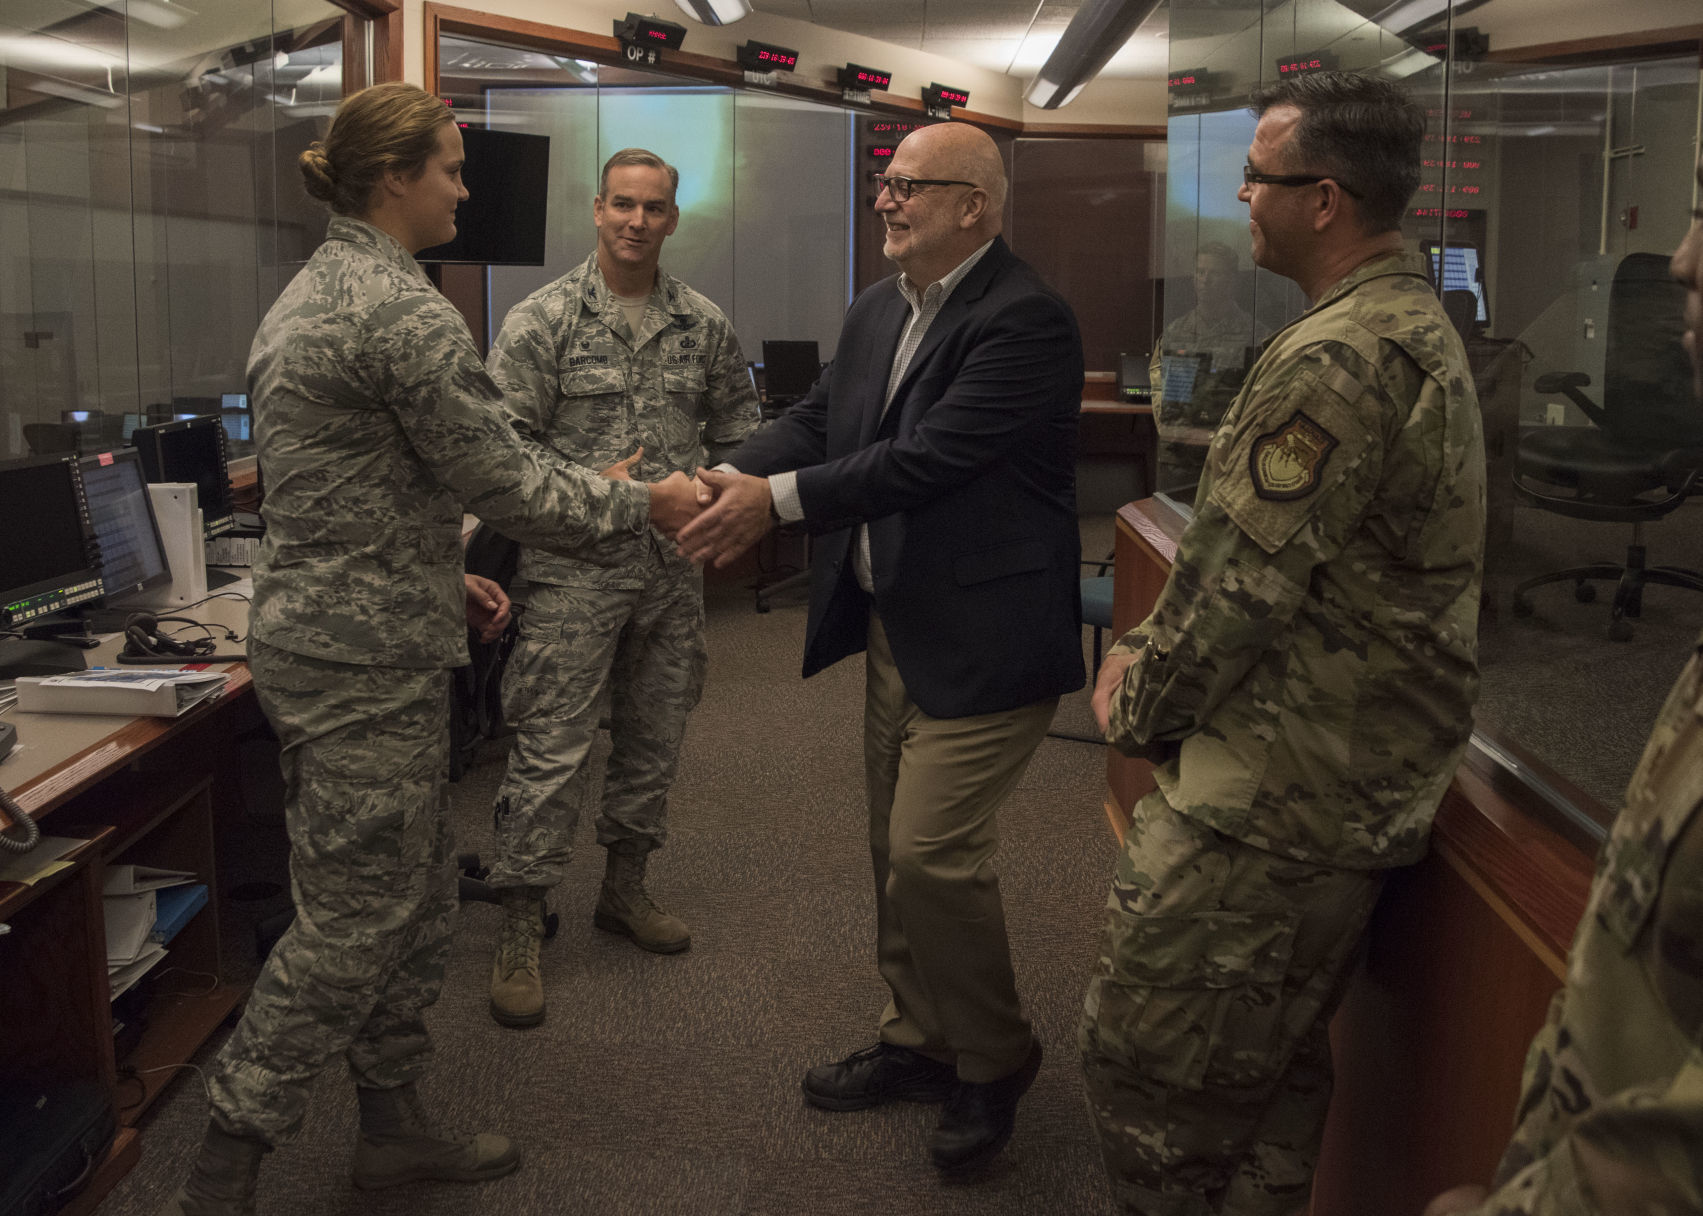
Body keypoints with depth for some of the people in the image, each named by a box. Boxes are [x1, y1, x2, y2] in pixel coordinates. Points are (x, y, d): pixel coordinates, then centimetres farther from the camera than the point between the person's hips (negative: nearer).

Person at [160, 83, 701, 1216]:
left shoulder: (310, 292, 14)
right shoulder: (403, 309, -18)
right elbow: (507, 481, -17)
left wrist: (443, 573, 20)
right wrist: (644, 502, -5)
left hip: (323, 624, 10)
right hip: (366, 655, -10)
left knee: (416, 891, 18)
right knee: (358, 914, -1)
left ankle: (395, 1122, 31)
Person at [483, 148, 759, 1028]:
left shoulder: (704, 326, 7)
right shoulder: (543, 319, -5)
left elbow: (738, 430, 15)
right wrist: (591, 489, -17)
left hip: (673, 568, 5)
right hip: (575, 569, -5)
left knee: (654, 738, 15)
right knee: (551, 753, -4)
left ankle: (624, 888, 34)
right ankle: (519, 934, 7)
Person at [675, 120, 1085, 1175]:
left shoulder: (1025, 321, -18)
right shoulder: (879, 311, 11)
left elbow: (929, 455, -25)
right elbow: (818, 418, 8)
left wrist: (777, 500, -23)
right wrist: (732, 482, -10)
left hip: (982, 638, -9)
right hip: (894, 623, 9)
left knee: (934, 853, -9)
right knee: (898, 850, 16)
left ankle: (994, 1061, 15)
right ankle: (922, 1044, 34)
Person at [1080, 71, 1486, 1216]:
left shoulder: (1336, 360, -22)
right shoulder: (1422, 326, 13)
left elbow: (1240, 580, -20)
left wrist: (1139, 703, -3)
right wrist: (1152, 649, 9)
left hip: (1274, 800, -10)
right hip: (1365, 788, 10)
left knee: (1147, 1061, 1)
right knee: (1273, 1065, 21)